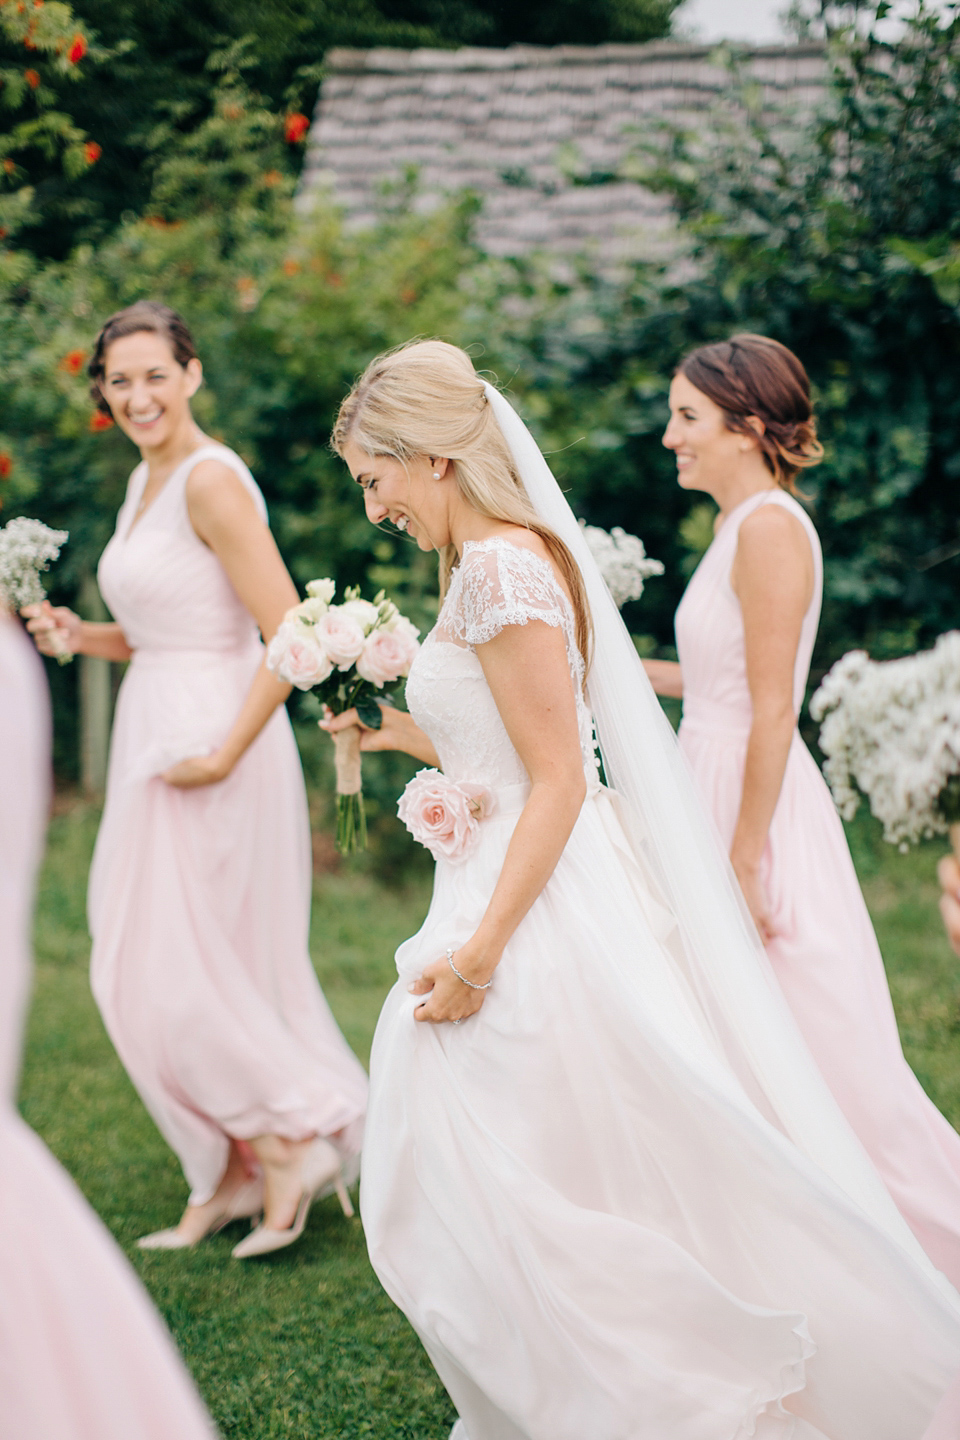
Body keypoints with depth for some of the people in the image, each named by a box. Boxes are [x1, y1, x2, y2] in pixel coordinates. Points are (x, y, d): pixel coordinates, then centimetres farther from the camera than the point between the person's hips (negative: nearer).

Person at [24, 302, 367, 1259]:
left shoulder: (211, 481, -16)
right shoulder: (146, 481, 13)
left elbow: (292, 639, -21)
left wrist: (223, 754, -20)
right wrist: (82, 636, 4)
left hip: (213, 745, -10)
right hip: (156, 740, 10)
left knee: (177, 978, -4)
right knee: (146, 976, 13)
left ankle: (291, 1139, 11)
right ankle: (230, 1178, 23)